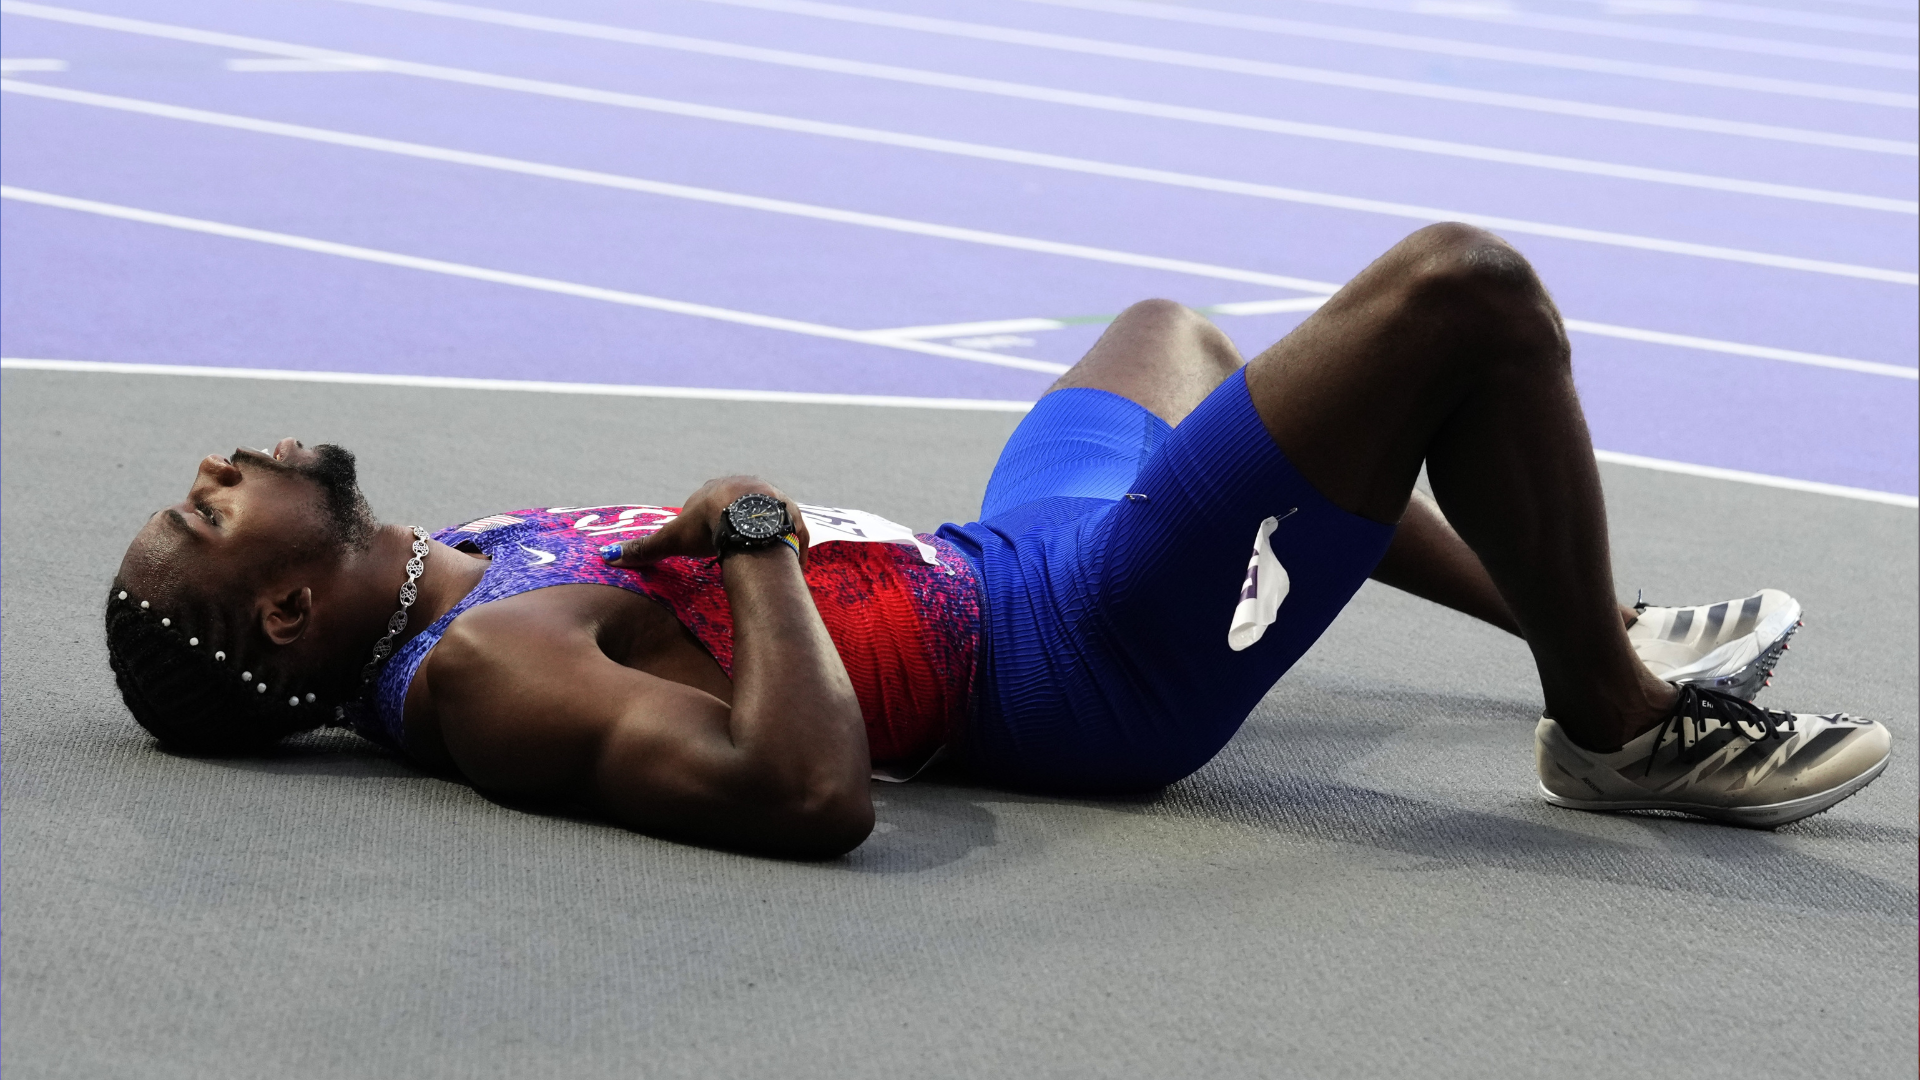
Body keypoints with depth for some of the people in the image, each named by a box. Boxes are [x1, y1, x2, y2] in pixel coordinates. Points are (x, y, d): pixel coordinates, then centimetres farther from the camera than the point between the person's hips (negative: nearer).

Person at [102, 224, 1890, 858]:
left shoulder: (436, 573, 1)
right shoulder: (484, 680, -27)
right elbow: (813, 793, -39)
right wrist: (755, 536, -27)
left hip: (993, 563, 10)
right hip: (1089, 656, -10)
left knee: (1174, 332, 37)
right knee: (1461, 288, -17)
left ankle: (1584, 625, 42)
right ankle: (1623, 722, 4)